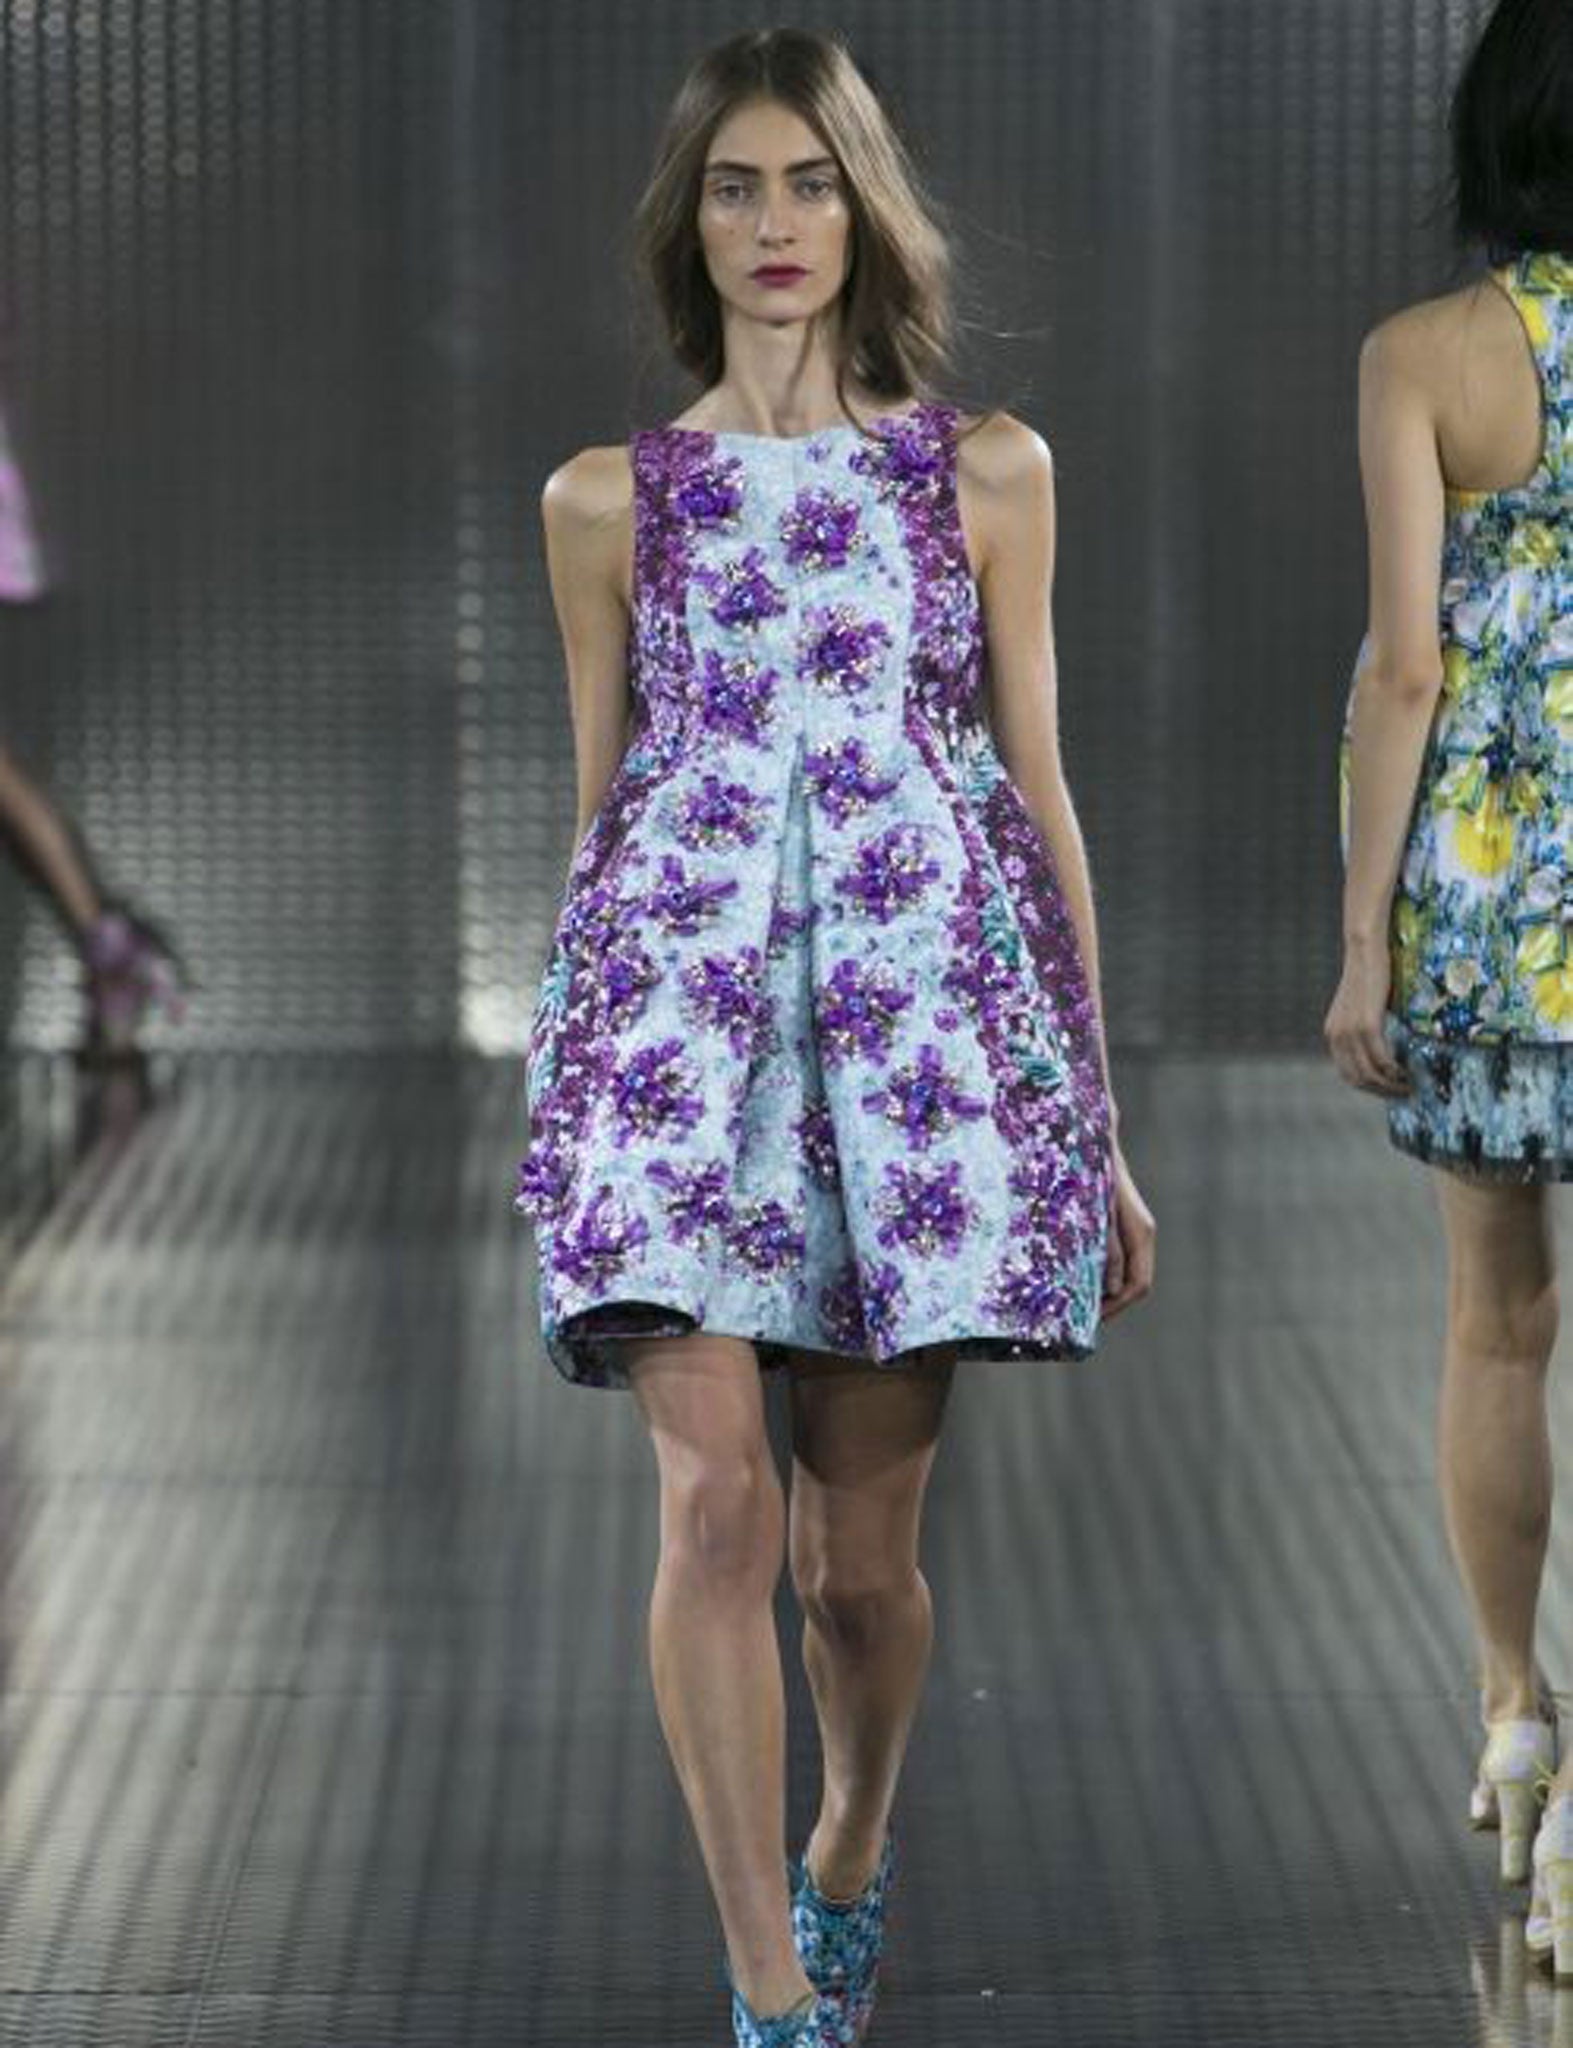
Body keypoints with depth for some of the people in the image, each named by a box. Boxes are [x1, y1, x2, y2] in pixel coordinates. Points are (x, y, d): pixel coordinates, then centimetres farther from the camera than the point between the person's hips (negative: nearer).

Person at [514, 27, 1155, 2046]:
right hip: (682, 998, 0)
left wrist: (1103, 1122, 9)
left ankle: (849, 1859, 34)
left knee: (860, 1547, 4)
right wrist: (575, 1088, 16)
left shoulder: (984, 472, 8)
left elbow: (1038, 787, 10)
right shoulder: (610, 500, 9)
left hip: (927, 1007, 0)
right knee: (716, 1492, -16)